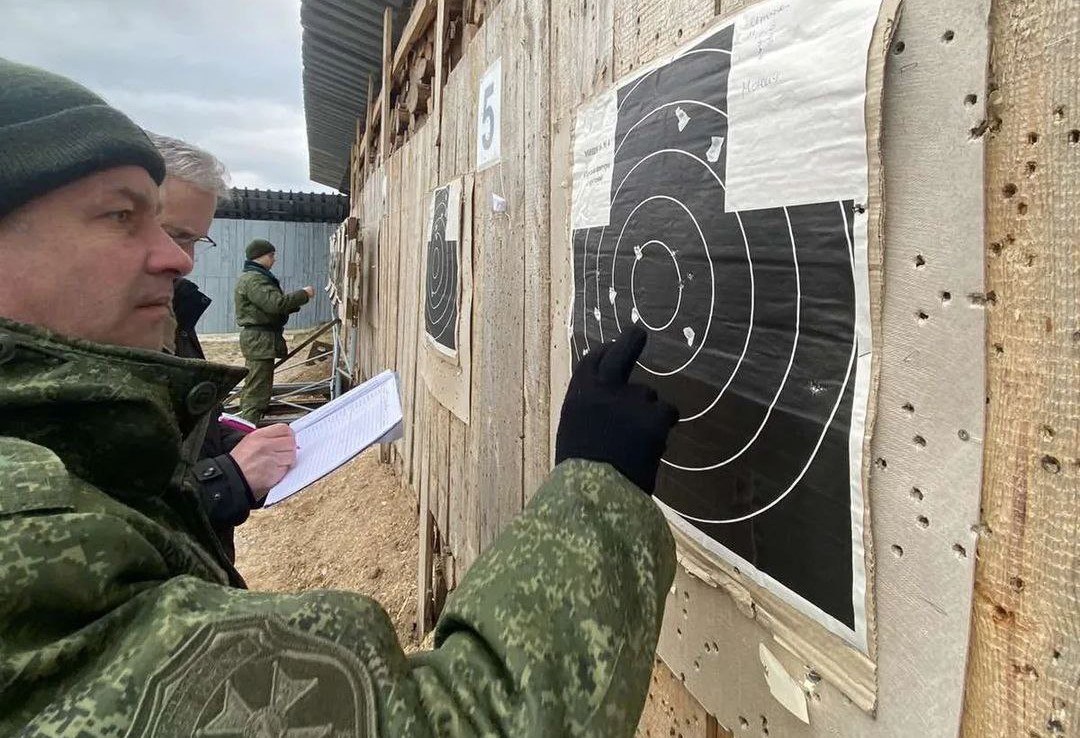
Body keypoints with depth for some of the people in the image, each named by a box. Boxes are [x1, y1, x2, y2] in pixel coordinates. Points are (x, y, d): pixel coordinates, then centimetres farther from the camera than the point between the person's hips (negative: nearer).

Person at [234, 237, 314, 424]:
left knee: (252, 388, 18)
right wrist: (303, 294, -16)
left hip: (258, 338, 11)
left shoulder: (257, 276, 20)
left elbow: (271, 304, 19)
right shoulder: (254, 279, -15)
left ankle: (246, 423, 28)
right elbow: (276, 303, -26)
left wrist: (295, 303, 6)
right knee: (258, 389, -10)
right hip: (260, 338, -11)